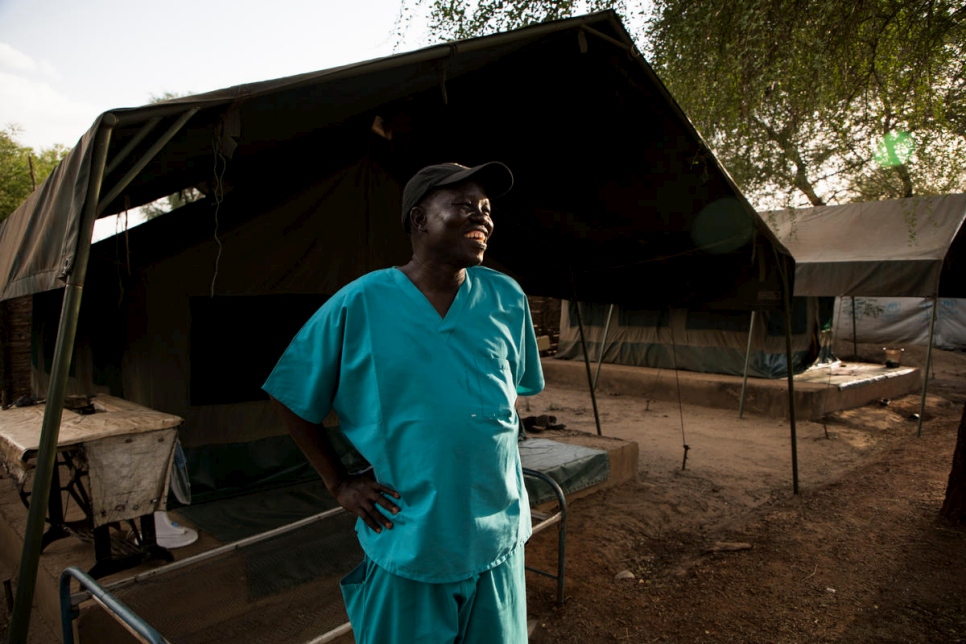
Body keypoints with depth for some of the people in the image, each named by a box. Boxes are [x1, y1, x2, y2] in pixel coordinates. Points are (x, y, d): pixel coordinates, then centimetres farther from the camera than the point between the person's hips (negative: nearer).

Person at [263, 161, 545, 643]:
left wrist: (489, 450, 8)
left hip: (499, 537, 3)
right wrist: (338, 483, -3)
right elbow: (292, 400, -1)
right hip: (406, 544, -3)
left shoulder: (506, 299, -3)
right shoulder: (358, 304, -11)